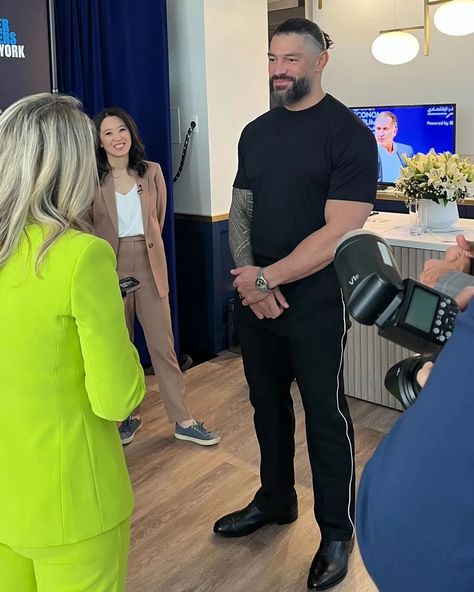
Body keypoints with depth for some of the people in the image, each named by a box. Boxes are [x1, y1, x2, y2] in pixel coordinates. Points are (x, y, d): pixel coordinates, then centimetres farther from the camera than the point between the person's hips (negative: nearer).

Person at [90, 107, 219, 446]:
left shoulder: (152, 172, 3)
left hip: (150, 264, 1)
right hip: (111, 267, -1)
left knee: (163, 344, 3)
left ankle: (183, 421, 9)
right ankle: (130, 415, 26)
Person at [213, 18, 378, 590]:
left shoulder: (348, 133, -10)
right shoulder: (256, 132, 9)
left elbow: (339, 232, -18)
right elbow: (240, 210, 7)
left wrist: (268, 279, -16)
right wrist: (248, 275, -10)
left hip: (315, 302, -5)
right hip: (255, 297, 6)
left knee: (324, 415, 6)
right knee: (268, 404, 17)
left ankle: (336, 531, 24)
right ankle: (275, 500, 38)